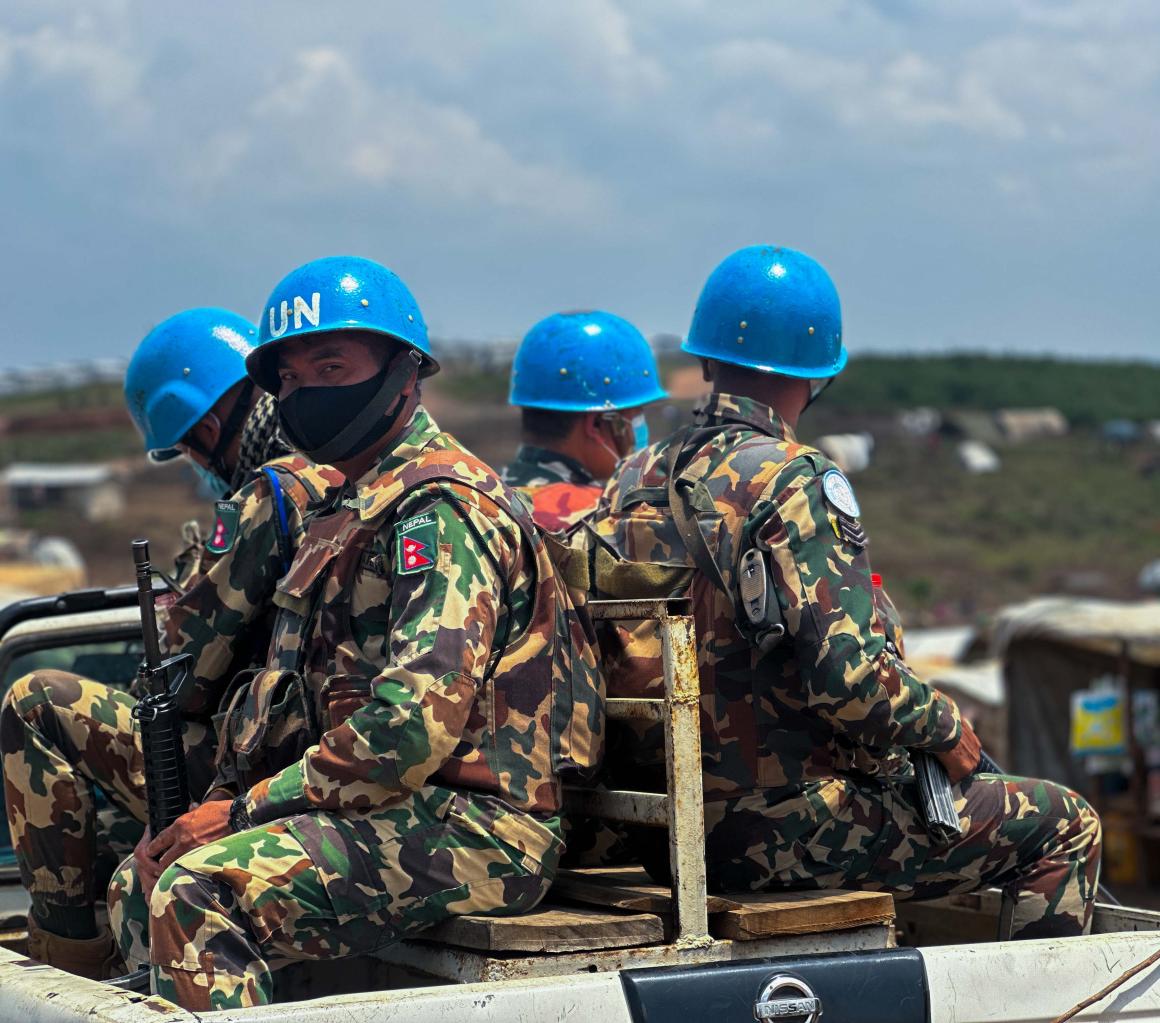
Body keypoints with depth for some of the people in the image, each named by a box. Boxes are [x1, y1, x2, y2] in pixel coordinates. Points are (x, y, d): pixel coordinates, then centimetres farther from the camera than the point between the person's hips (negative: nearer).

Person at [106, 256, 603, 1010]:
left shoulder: (443, 507, -13)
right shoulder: (365, 507, 21)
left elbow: (418, 722, -24)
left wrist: (252, 806, -15)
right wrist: (248, 804, 7)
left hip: (472, 829, -11)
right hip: (410, 814, 11)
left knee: (198, 897, -27)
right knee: (142, 886, 9)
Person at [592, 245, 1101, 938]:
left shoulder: (634, 484, 7)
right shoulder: (788, 482, -18)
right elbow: (850, 674, -24)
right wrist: (947, 729, -6)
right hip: (789, 828, -9)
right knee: (1067, 828, 2)